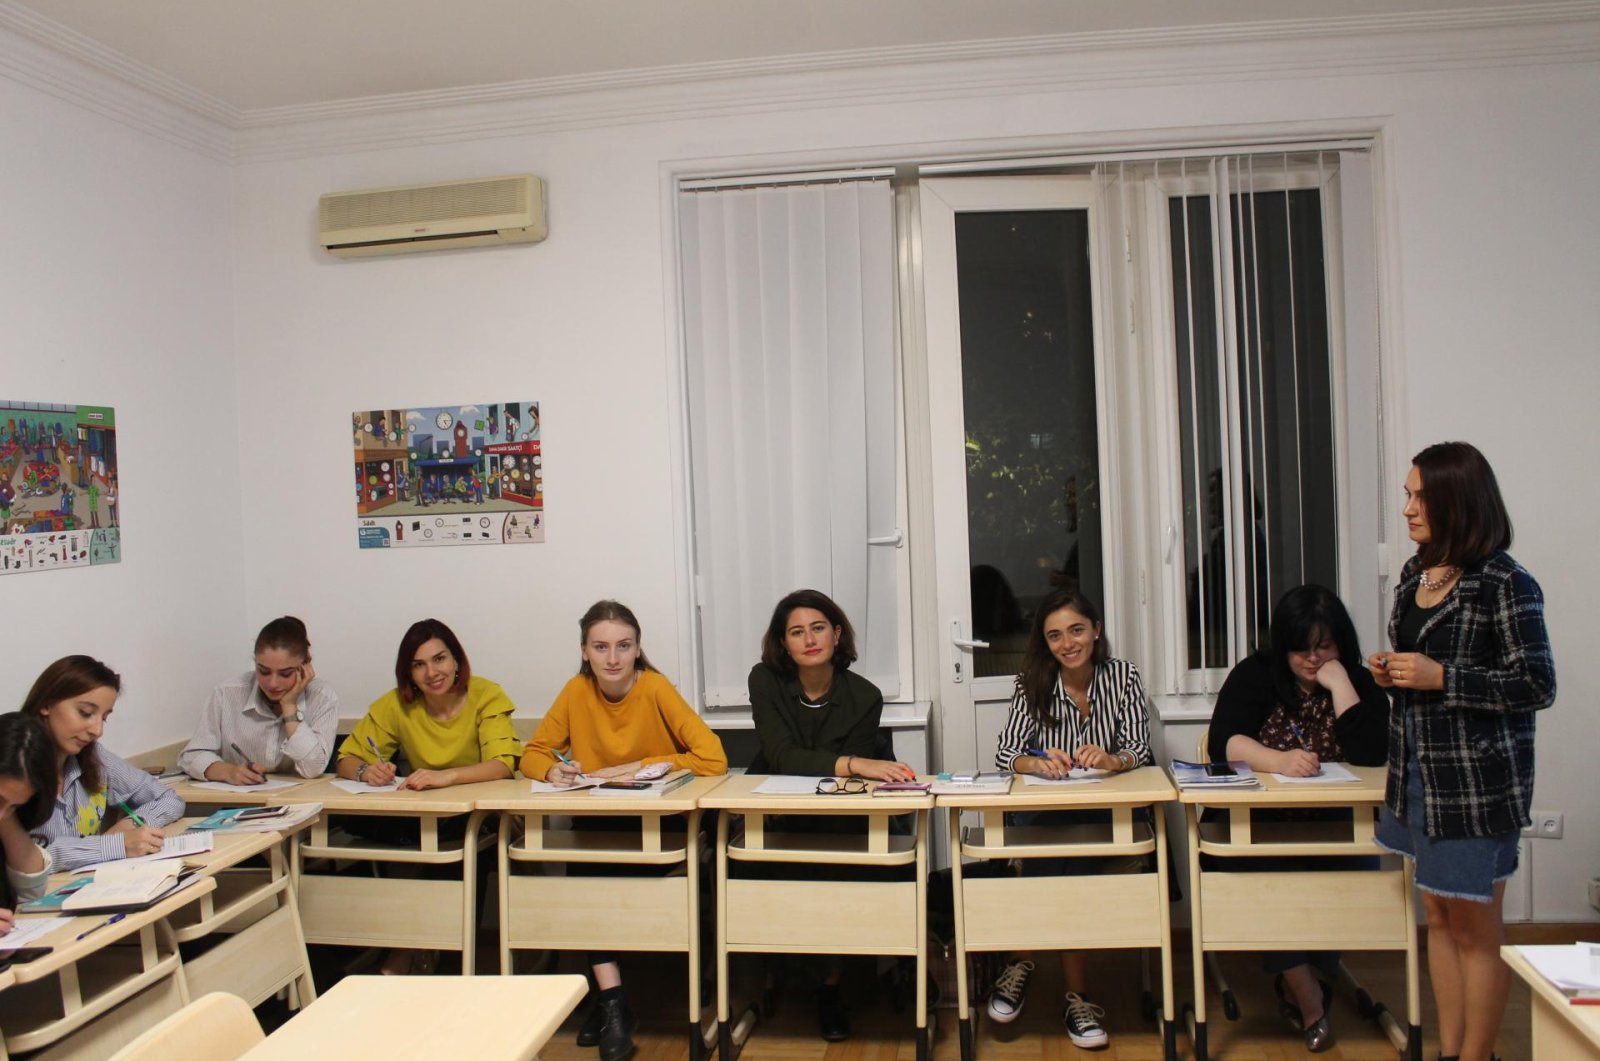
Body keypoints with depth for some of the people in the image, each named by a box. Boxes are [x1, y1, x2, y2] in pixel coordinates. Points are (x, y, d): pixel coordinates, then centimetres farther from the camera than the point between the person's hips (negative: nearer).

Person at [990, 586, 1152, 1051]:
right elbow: (1005, 753, -9)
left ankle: (1023, 961, -13)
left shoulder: (1123, 676, 1)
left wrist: (1112, 760, -30)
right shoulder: (1033, 681, 0)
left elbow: (1140, 751, -7)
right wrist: (1037, 763, -32)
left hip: (1103, 813, 0)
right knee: (1061, 841, -31)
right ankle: (1077, 993, -20)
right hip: (1040, 812, 0)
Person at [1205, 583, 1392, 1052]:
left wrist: (1339, 684, -14)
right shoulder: (1254, 675, 3)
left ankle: (1295, 979, -4)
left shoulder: (1359, 684, 5)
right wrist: (1277, 760, -31)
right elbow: (1223, 740, -13)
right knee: (1268, 865, -31)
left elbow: (1371, 753, -12)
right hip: (1255, 821, -1)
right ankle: (1307, 993, -11)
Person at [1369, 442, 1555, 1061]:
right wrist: (1391, 674, 0)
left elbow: (1537, 685, -15)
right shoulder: (1415, 574, 8)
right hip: (1418, 772, 8)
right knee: (1438, 918, 16)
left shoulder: (1504, 584, -14)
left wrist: (1439, 678, -21)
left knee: (1475, 929, 5)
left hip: (1477, 782, -7)